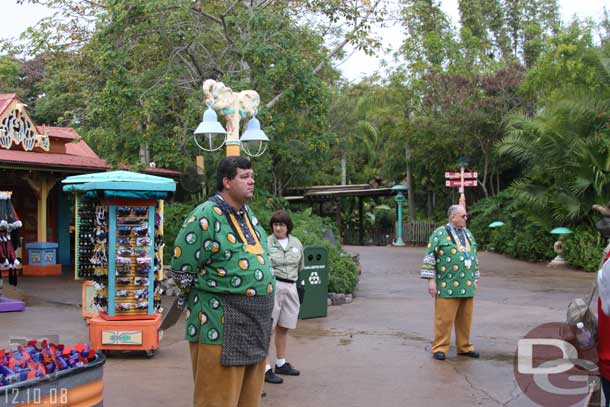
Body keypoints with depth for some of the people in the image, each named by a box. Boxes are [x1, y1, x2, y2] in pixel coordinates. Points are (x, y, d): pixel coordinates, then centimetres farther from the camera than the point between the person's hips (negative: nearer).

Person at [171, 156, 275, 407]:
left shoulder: (249, 216, 14)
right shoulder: (204, 217, -14)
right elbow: (182, 269, -12)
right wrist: (209, 304, 1)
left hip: (255, 325, 8)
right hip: (220, 328, -8)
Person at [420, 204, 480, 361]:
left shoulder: (468, 234, 15)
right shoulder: (440, 233, -6)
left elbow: (474, 257, 22)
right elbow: (429, 256, -9)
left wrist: (475, 278, 19)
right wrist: (431, 280, -12)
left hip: (466, 287, 6)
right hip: (447, 287, -6)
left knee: (465, 318, 10)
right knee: (444, 318, -3)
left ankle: (464, 347, 21)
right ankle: (439, 348, 5)